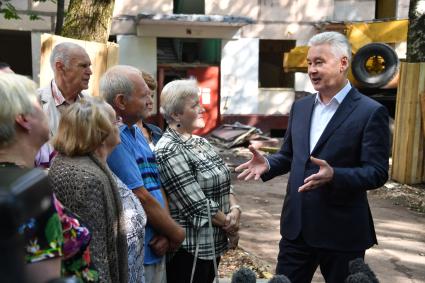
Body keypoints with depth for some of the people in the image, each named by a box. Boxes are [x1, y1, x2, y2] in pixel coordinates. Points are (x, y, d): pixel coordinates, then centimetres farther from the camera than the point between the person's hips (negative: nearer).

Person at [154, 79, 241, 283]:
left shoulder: (200, 142, 9)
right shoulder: (169, 151, -18)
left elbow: (224, 182, 10)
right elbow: (198, 205, -21)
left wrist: (234, 209, -8)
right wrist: (229, 225, -9)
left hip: (213, 243, 8)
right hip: (189, 248, -8)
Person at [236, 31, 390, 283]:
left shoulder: (371, 112, -11)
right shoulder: (300, 107, 9)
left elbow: (377, 173, -15)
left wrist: (334, 175, -31)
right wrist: (268, 164, -6)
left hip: (341, 231, -5)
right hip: (297, 226, 5)